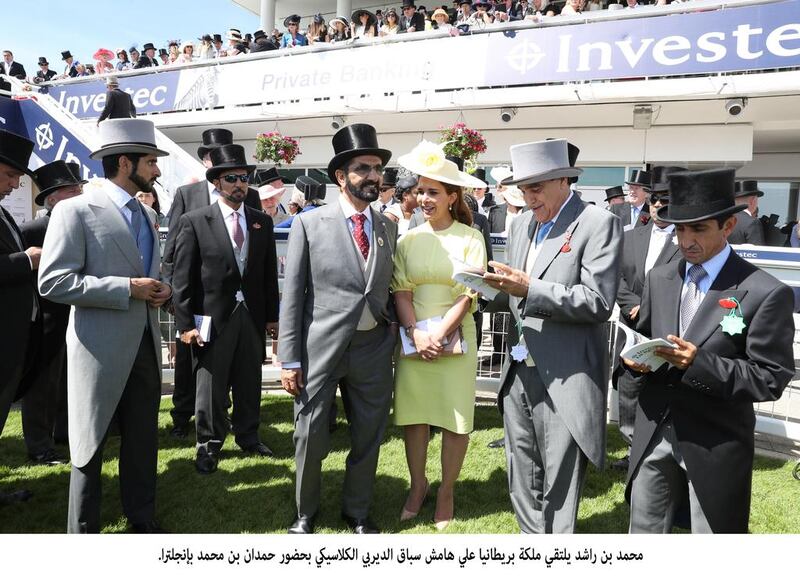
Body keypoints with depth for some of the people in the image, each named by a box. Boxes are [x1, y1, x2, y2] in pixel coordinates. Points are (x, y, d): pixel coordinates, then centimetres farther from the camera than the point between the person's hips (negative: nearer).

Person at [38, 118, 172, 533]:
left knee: (143, 438, 14)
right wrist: (127, 288, -20)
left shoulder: (146, 214, 13)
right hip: (101, 348, -6)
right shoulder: (75, 210, -10)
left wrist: (160, 290, 0)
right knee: (90, 442, 8)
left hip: (145, 343, 7)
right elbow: (53, 282, -16)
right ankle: (82, 530, 25)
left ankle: (142, 519, 31)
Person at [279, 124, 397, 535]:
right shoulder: (309, 224, -3)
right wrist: (289, 359, -8)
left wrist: (396, 336, 4)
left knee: (368, 436, 13)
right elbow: (292, 295, -4)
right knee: (310, 437, 8)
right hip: (321, 346, -3)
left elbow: (387, 288, 12)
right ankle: (305, 514, 33)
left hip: (374, 347, 4)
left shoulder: (388, 227, 9)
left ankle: (357, 512, 36)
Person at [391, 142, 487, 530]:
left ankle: (446, 491, 21)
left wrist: (439, 334, -14)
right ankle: (417, 485, 27)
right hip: (412, 338, 3)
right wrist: (416, 333, -12)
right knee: (412, 413, 8)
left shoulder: (470, 238, -2)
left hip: (454, 337, -2)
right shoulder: (408, 240, 6)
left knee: (456, 417, 3)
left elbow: (469, 294, -7)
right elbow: (400, 291, 2)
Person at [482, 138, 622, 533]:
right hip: (519, 371, 7)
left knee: (558, 484, 6)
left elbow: (598, 302, -18)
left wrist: (530, 289, -24)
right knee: (522, 478, 18)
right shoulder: (521, 225, 13)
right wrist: (498, 290, -5)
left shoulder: (598, 224, -9)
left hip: (564, 380, -7)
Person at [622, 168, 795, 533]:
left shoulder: (765, 293, -13)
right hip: (653, 434, 5)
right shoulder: (660, 279, 5)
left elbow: (771, 379, -14)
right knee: (643, 532, 18)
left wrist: (699, 363, -26)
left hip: (716, 444, -4)